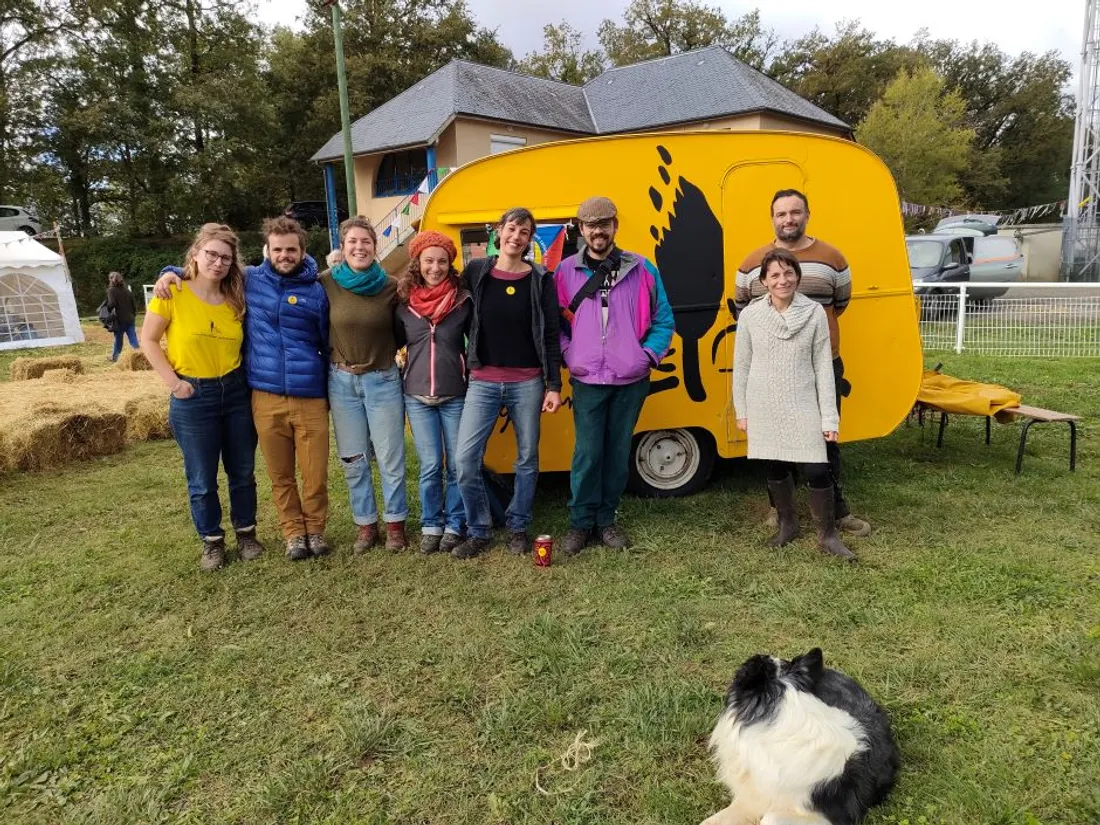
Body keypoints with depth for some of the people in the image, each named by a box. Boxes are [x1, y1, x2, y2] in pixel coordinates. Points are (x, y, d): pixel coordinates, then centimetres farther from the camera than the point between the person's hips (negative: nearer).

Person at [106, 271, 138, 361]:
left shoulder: (111, 290, -5)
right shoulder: (127, 290, 9)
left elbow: (112, 303, -20)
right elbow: (134, 305, 10)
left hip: (120, 320, -3)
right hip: (130, 319, 3)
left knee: (118, 339, 12)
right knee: (133, 339, -2)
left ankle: (114, 356, 29)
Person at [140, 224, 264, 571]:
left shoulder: (236, 299, 0)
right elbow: (148, 340, -5)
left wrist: (242, 374, -2)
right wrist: (172, 381, -11)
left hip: (236, 391, 3)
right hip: (192, 397, -3)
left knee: (243, 472, 14)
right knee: (202, 480, 8)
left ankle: (246, 533, 32)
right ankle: (212, 542, 26)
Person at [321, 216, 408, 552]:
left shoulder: (391, 287, -6)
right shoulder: (326, 283, -6)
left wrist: (383, 353, -4)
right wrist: (335, 358, 1)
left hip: (383, 380, -1)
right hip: (342, 381, 1)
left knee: (390, 459, 4)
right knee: (353, 460, 10)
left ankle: (395, 524, 22)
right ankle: (365, 525, 26)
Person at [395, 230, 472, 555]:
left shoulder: (463, 301, -4)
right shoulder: (403, 303, 1)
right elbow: (394, 344, 14)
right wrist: (400, 376, 6)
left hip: (456, 396, -1)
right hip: (418, 397, 1)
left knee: (457, 465, 5)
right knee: (430, 466, 6)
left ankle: (454, 526, 20)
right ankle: (431, 526, 21)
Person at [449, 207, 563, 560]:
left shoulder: (540, 279, 0)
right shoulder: (475, 272, 3)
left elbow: (551, 336, 0)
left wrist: (553, 385, -5)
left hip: (527, 383, 0)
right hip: (483, 382, 1)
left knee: (527, 459, 8)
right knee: (465, 459, -5)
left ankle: (518, 527, 27)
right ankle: (479, 531, 14)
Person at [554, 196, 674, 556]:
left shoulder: (642, 270, 3)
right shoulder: (566, 272, 2)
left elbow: (663, 320, 8)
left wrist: (648, 354, -4)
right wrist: (567, 354, -4)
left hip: (630, 381, 1)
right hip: (587, 381, -1)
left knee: (618, 453, 8)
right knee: (587, 454, -2)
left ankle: (606, 519, 23)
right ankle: (581, 523, 14)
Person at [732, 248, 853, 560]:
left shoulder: (815, 313, -4)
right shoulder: (750, 315, -3)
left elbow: (823, 366, -3)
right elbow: (741, 366, 4)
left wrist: (829, 416, -5)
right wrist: (741, 411, 5)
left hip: (803, 406, -1)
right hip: (765, 408, 1)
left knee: (817, 470, -6)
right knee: (776, 467, 14)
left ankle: (827, 535, 14)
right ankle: (787, 524, 36)